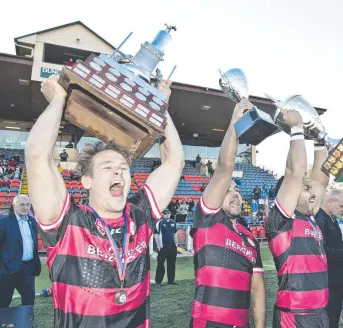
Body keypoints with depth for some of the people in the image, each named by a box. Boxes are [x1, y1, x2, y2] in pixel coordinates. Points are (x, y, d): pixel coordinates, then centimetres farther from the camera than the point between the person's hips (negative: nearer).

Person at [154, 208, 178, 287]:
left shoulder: (173, 222, 10)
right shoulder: (159, 223, -7)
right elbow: (156, 235, -8)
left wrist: (176, 244, 12)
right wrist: (158, 246, -11)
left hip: (172, 247, 5)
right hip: (163, 247, -5)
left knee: (171, 264, 12)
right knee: (160, 264, -2)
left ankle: (171, 280, 23)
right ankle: (158, 282, 6)